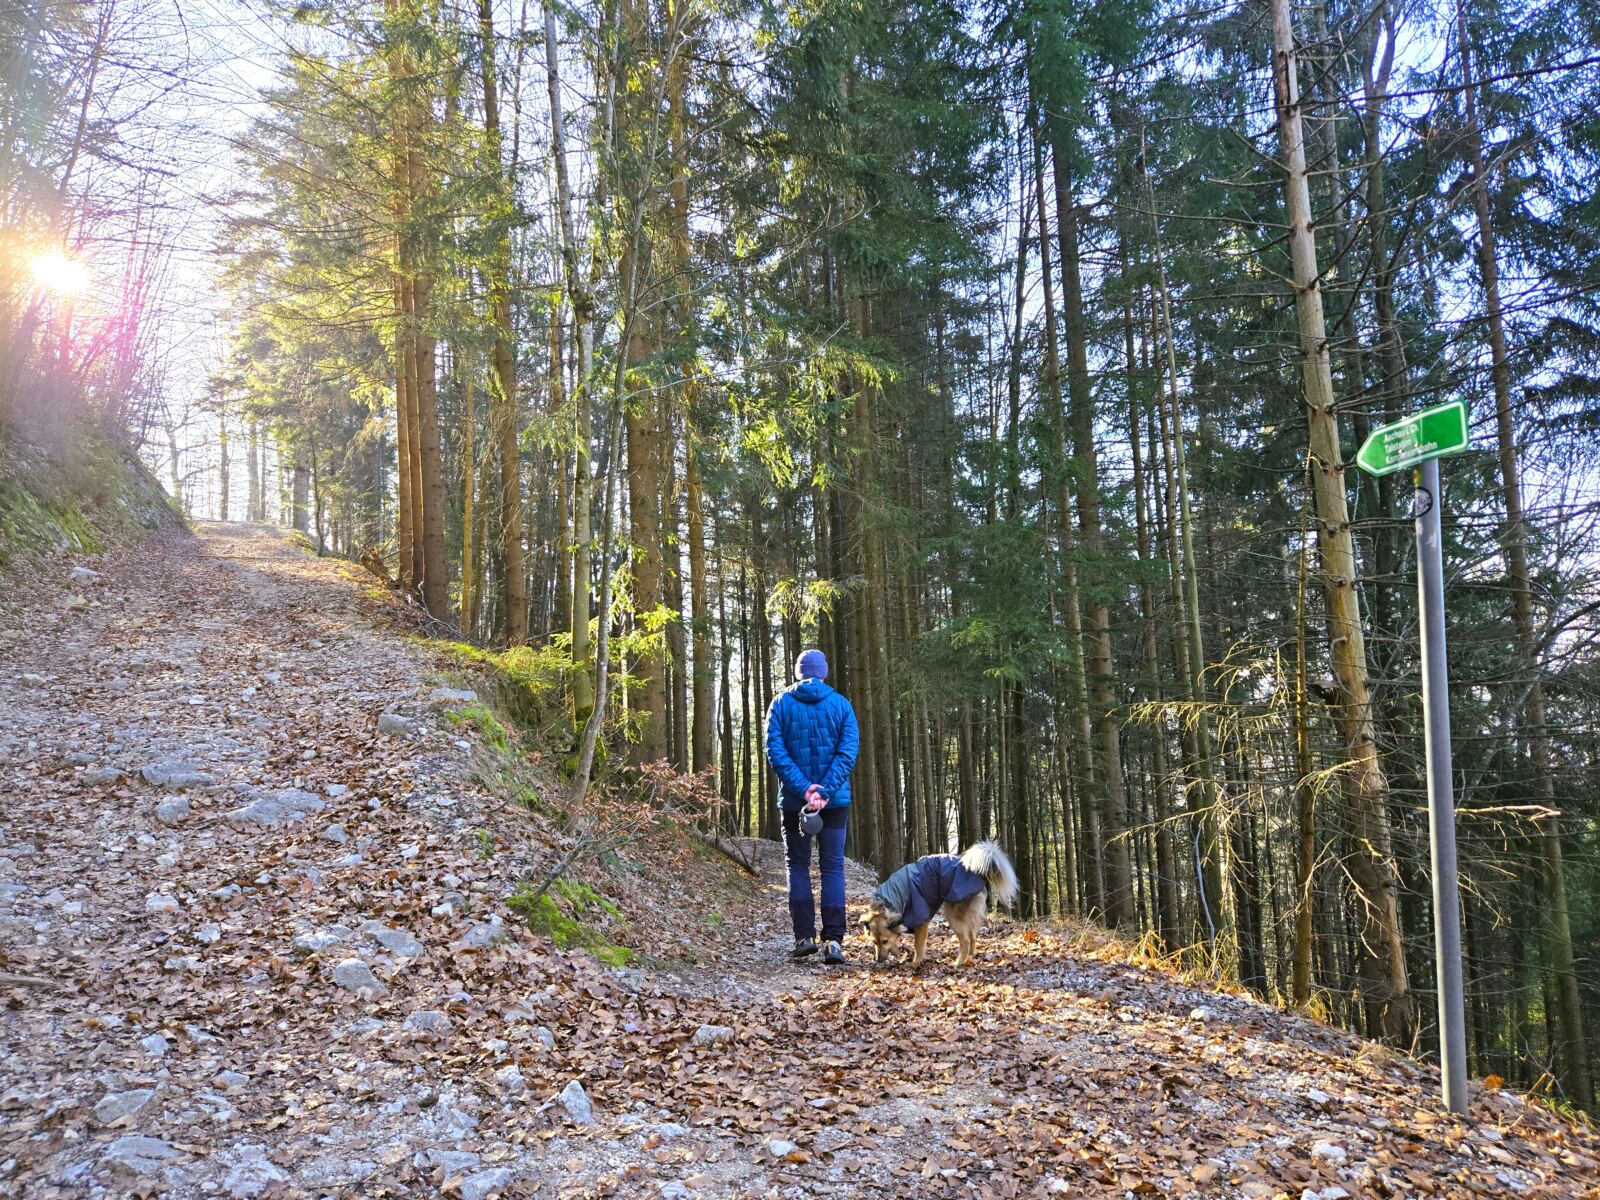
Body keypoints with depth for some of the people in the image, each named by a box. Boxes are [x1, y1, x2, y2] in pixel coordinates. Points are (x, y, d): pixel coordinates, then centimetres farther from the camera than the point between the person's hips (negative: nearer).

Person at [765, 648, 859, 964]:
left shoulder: (781, 704, 0)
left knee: (798, 864, 12)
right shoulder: (841, 704, 1)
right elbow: (849, 751, -10)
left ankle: (804, 936, 5)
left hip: (793, 799, 0)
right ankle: (833, 940, -2)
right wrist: (824, 790, -16)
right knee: (833, 867, 6)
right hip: (835, 801, 0)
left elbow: (775, 751, -11)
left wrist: (803, 788, -15)